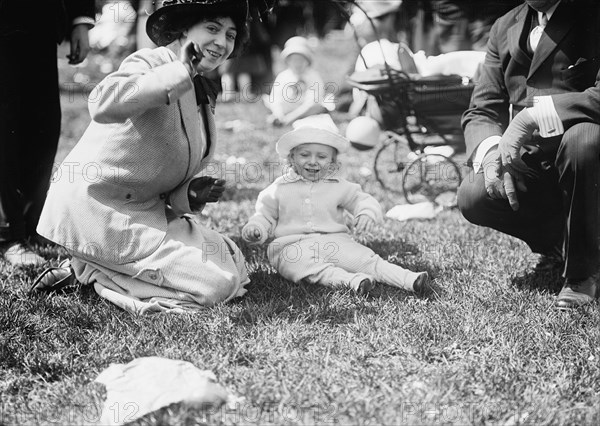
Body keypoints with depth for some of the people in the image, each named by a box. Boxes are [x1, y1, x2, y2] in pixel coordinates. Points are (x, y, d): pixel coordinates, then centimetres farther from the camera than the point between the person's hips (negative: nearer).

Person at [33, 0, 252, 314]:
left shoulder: (204, 96, 13)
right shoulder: (150, 63, -14)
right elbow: (104, 104, -38)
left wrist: (191, 194, -4)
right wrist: (181, 71, -31)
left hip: (147, 209, 10)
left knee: (233, 264, 10)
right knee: (217, 284, -14)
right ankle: (92, 273, -3)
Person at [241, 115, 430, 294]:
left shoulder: (338, 187, 9)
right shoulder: (280, 188, 7)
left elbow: (362, 199, 13)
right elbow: (265, 215, 15)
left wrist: (367, 213, -10)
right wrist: (255, 229, -6)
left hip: (334, 241, 2)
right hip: (293, 246, -2)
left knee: (367, 260, -18)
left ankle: (409, 279, -28)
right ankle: (351, 280, -54)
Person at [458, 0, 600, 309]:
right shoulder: (505, 28, 6)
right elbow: (481, 111, 3)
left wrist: (534, 115, -33)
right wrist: (490, 150, -19)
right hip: (533, 161, 5)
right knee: (473, 197, -20)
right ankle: (556, 242, 13)